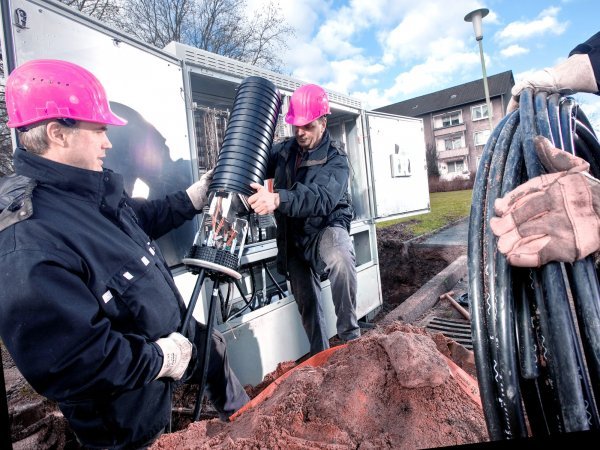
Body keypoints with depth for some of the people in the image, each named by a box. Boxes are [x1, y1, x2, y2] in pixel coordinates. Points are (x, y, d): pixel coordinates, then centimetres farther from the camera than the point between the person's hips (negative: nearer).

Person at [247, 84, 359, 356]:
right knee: (306, 301, 10)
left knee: (341, 259, -39)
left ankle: (350, 337, -20)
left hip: (325, 228, -5)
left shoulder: (335, 158, -15)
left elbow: (323, 198, -34)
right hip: (293, 236, 5)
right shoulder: (282, 150, 2)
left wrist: (278, 199, -51)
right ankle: (320, 355, 31)